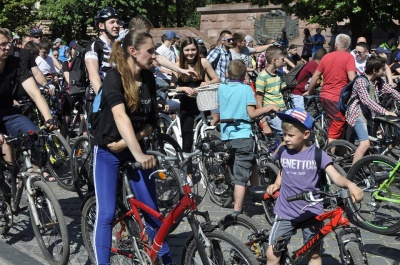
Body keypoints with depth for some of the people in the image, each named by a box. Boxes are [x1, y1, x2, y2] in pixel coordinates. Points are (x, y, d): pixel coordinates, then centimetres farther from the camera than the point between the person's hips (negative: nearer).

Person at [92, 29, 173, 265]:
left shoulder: (149, 78, -5)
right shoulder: (114, 77, -23)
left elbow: (150, 119, 0)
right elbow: (120, 117, -38)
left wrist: (133, 139, -19)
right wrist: (139, 154, -49)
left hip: (134, 148, 5)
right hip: (108, 151, -5)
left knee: (152, 209, 4)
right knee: (107, 213, -8)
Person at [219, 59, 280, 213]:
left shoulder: (222, 88, 6)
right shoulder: (246, 89, -7)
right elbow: (252, 113, -11)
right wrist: (269, 107, 0)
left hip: (226, 135, 6)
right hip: (243, 135, -6)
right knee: (241, 176, -5)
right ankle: (237, 210, -10)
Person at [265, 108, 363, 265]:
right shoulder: (283, 152, -2)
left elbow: (336, 177, -20)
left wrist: (350, 184, -39)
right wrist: (276, 184, 3)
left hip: (311, 213, -2)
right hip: (286, 212, 2)